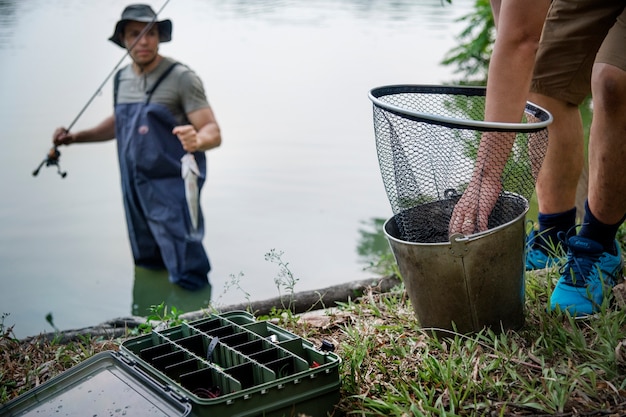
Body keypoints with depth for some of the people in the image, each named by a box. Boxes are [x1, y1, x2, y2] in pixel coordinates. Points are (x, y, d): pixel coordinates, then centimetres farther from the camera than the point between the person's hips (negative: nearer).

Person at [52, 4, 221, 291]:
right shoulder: (122, 79, 6)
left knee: (187, 276, -6)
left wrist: (197, 140, -41)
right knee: (146, 270, 21)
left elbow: (213, 132, -19)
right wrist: (76, 137, 14)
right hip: (134, 189, 7)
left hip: (172, 189, -7)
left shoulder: (181, 78, -14)